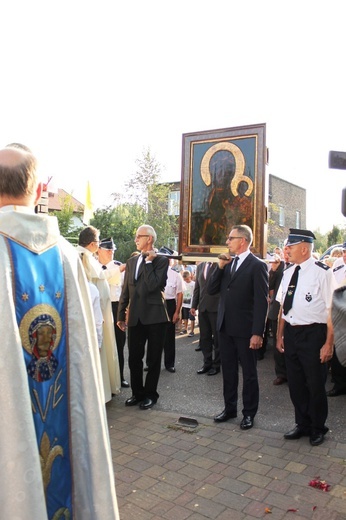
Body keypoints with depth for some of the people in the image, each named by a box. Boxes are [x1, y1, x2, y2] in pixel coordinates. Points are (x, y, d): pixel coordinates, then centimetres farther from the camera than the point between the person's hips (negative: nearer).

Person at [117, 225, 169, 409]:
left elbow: (153, 286, -20)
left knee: (153, 359, 9)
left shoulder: (161, 260, -6)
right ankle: (137, 392, 29)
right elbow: (125, 290, 14)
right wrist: (121, 315, 13)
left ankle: (150, 394, 25)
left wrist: (148, 262, -14)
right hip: (135, 317, 5)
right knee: (134, 358, 11)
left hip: (154, 316, -5)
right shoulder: (131, 261, 12)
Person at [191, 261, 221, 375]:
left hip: (216, 307, -5)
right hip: (202, 307, 5)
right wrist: (194, 305, 10)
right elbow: (197, 287, 13)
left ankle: (216, 365, 20)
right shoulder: (200, 266, 10)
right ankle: (207, 363, 25)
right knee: (204, 337, 12)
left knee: (217, 338, 8)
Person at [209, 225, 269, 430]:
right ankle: (230, 408, 31)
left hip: (245, 329, -6)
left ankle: (249, 413, 25)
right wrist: (220, 267, -6)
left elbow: (262, 302, -14)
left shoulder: (257, 265, -11)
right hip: (225, 327, 6)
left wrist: (258, 333, -18)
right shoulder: (228, 263, 9)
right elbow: (211, 290, 6)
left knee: (249, 373, 10)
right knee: (228, 371, 16)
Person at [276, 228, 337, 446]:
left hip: (312, 334, -6)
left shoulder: (322, 273, -13)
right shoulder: (288, 273, 7)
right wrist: (280, 335, 14)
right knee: (295, 383, 16)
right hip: (291, 333, 6)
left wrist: (329, 343, -15)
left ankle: (318, 428, 31)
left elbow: (331, 310, -14)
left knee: (315, 384, 9)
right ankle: (302, 424, 36)